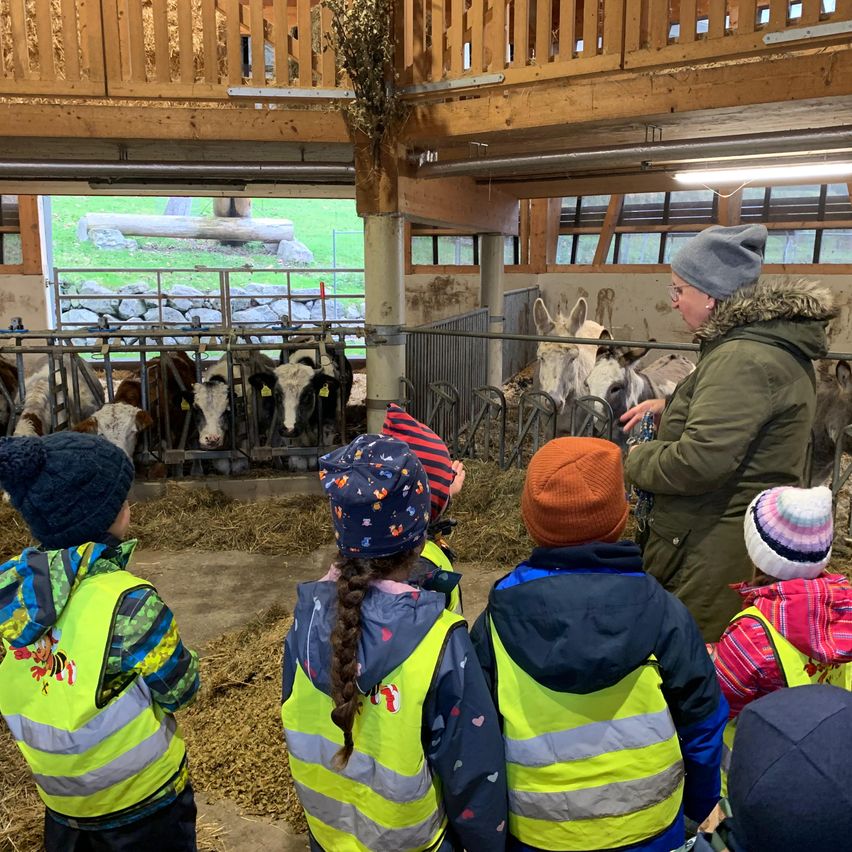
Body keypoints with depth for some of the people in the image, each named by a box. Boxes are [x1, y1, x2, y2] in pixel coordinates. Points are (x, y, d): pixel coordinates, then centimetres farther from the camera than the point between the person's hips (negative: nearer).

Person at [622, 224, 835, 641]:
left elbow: (698, 462, -31)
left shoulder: (742, 359, -25)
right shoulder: (769, 344, 10)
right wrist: (669, 408, 12)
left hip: (718, 553, -11)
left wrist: (635, 459, -12)